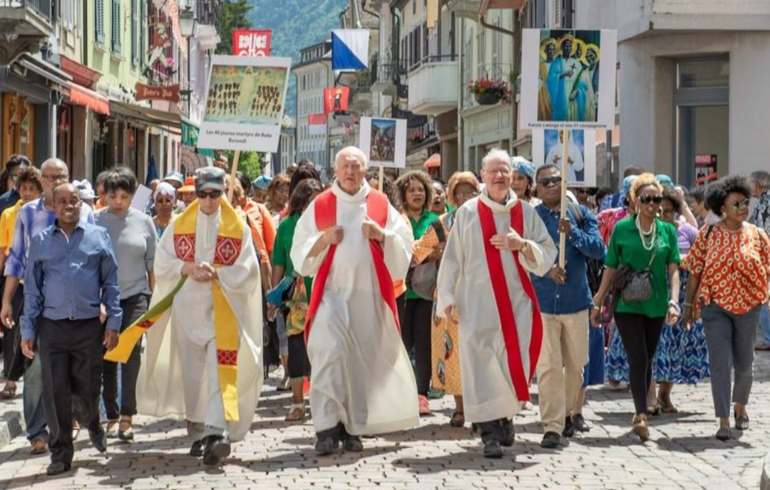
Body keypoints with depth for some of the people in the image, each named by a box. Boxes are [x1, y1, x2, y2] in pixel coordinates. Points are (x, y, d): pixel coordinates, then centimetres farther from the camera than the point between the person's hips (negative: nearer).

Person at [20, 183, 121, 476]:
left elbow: (110, 283, 6)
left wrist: (113, 323, 0)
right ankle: (61, 453, 12)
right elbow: (32, 289, 8)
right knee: (55, 393, 0)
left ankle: (92, 424, 38)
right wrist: (27, 331, 3)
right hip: (52, 327, 1)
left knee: (87, 390, 4)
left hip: (89, 326, -1)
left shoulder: (98, 236, 5)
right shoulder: (41, 241, 6)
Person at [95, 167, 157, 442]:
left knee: (131, 350, -13)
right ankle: (112, 416, 16)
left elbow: (152, 263, 9)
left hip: (135, 296, 0)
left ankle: (127, 416, -14)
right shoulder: (95, 221, 1)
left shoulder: (143, 222, 4)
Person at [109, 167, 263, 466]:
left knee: (218, 372, -14)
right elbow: (162, 264, 6)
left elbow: (247, 270, -2)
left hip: (222, 312, -3)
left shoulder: (238, 228, 4)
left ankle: (216, 432, -24)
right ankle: (198, 432, 16)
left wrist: (216, 273, -17)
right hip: (187, 309, 3)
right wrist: (187, 268, -12)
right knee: (191, 372, 6)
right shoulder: (179, 225, 9)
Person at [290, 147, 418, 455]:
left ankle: (353, 427, 14)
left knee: (363, 360, 3)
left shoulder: (380, 205, 9)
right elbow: (300, 253, 7)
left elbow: (404, 246, 7)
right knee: (329, 355, -15)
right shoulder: (319, 206, 7)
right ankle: (327, 429, -16)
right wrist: (324, 239, -10)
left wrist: (381, 236, -11)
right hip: (331, 294, -1)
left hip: (370, 296, 2)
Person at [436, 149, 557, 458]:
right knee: (482, 364, -7)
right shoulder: (468, 212, 4)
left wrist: (522, 244, -15)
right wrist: (447, 297, -2)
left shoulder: (526, 212, 7)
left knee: (514, 361, -1)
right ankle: (490, 432, -4)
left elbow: (548, 255, 4)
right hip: (477, 303, -1)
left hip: (516, 302, 2)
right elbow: (452, 258, 4)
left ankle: (506, 416, 24)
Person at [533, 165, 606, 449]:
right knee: (548, 366, -8)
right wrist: (546, 268, -18)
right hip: (542, 301, -2)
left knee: (576, 364, 13)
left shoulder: (581, 214, 5)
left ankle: (571, 412, 33)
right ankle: (552, 426, -7)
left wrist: (573, 232, -18)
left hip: (576, 299, 2)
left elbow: (599, 250, -5)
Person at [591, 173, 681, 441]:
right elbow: (610, 268, 3)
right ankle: (642, 415, -16)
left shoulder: (668, 231, 4)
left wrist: (674, 301, -11)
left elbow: (673, 269, 2)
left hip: (655, 305, 3)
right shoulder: (622, 228, -2)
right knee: (638, 359, -12)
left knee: (647, 360, 11)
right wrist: (598, 303, 4)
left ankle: (640, 413, 23)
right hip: (627, 305, -3)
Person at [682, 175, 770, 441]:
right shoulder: (708, 234, -3)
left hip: (748, 307, 2)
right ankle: (723, 421, -2)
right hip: (715, 307, -2)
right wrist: (689, 304, 0)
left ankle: (740, 406, 39)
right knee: (720, 364, -6)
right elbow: (694, 271, 0)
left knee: (744, 364, 13)